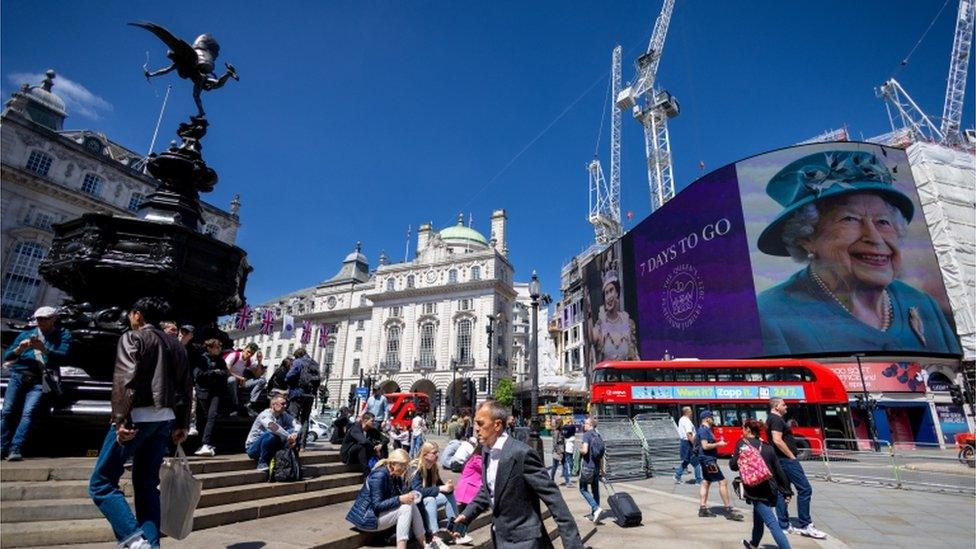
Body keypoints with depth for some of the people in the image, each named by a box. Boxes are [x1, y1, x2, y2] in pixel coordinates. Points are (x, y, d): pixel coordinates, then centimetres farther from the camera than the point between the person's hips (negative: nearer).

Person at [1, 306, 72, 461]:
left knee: (28, 413, -18)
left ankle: (15, 450, -22)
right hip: (19, 375, 3)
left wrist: (43, 349, -20)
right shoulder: (27, 333, 21)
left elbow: (63, 357, -4)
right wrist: (19, 349, -7)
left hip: (39, 380, -3)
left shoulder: (63, 335, 12)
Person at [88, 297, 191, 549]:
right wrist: (182, 424, 17)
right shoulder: (175, 343, 15)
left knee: (101, 482, 1)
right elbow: (186, 385, 13)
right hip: (165, 418, 7)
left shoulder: (132, 338, -2)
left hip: (138, 416, -7)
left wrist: (121, 420, -18)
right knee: (147, 483, 13)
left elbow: (125, 380, -16)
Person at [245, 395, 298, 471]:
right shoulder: (265, 415, -21)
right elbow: (272, 426, -42)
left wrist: (294, 435, -35)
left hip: (271, 447, 5)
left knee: (292, 431, -14)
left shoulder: (284, 415, -2)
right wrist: (288, 437, -44)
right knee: (270, 435, -35)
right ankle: (262, 463, -18)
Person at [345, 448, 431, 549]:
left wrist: (410, 495, -20)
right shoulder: (379, 475, -24)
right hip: (366, 518, -8)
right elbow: (377, 505, -26)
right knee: (406, 508, -23)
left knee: (412, 505, -10)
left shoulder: (395, 476, 3)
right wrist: (400, 499, -32)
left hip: (381, 513, 8)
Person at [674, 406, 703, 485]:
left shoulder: (681, 420, 13)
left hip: (683, 441, 10)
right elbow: (689, 434, -25)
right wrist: (694, 444, -23)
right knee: (696, 462, -1)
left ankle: (677, 476, 20)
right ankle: (698, 480, 5)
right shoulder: (687, 421, -18)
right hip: (688, 443, -10)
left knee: (685, 461, 18)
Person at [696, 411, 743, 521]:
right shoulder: (704, 430, -17)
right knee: (722, 482, -8)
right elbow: (705, 446, -24)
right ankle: (728, 510, -3)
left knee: (706, 482, 12)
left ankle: (703, 508, 16)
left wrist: (718, 443, 14)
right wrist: (718, 444, -15)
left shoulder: (705, 429, 15)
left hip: (707, 459, 11)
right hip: (708, 459, -11)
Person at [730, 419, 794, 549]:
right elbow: (779, 471, 9)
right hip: (771, 490, 7)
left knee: (772, 523, -8)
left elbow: (734, 466, -7)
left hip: (756, 490, -7)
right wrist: (787, 491, 16)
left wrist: (733, 458, 15)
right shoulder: (767, 447, 9)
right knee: (758, 519, 24)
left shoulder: (742, 444, -7)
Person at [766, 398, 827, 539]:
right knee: (805, 489, -5)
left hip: (779, 460, 10)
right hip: (786, 459, -10)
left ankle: (784, 526, 12)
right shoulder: (777, 419, -14)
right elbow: (777, 440, -24)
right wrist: (791, 456, -18)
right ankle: (805, 525, -1)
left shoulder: (771, 419, 17)